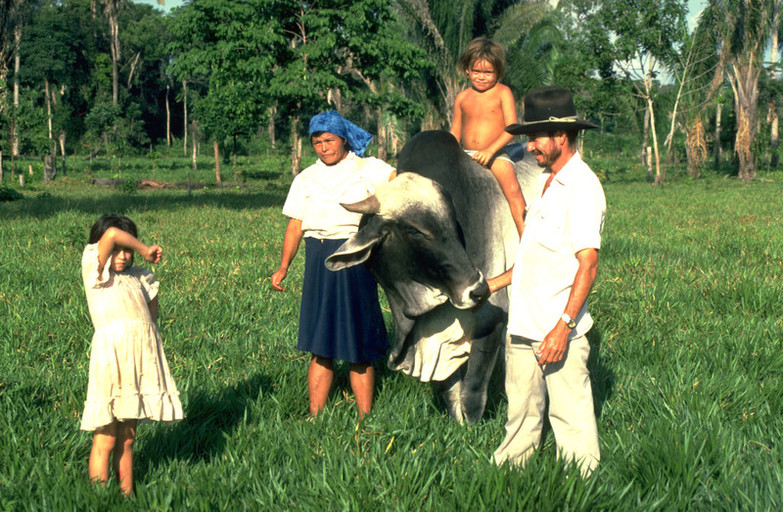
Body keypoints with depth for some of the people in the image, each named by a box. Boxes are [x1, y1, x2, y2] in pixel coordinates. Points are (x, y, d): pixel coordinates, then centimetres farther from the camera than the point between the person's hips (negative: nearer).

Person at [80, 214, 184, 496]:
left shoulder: (138, 276, 19)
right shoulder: (95, 270, 1)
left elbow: (152, 315, 21)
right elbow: (112, 234, -14)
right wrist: (146, 250, -3)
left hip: (143, 357, 6)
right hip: (111, 354, -6)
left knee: (127, 438, 12)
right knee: (106, 439, -2)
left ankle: (127, 497, 18)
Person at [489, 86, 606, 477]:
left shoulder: (582, 188, -12)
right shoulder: (546, 182, 16)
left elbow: (587, 263, -19)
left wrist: (564, 326, -24)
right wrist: (495, 283, 27)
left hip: (559, 331, -9)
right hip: (523, 324, 9)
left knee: (571, 416, -1)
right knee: (521, 412, 17)